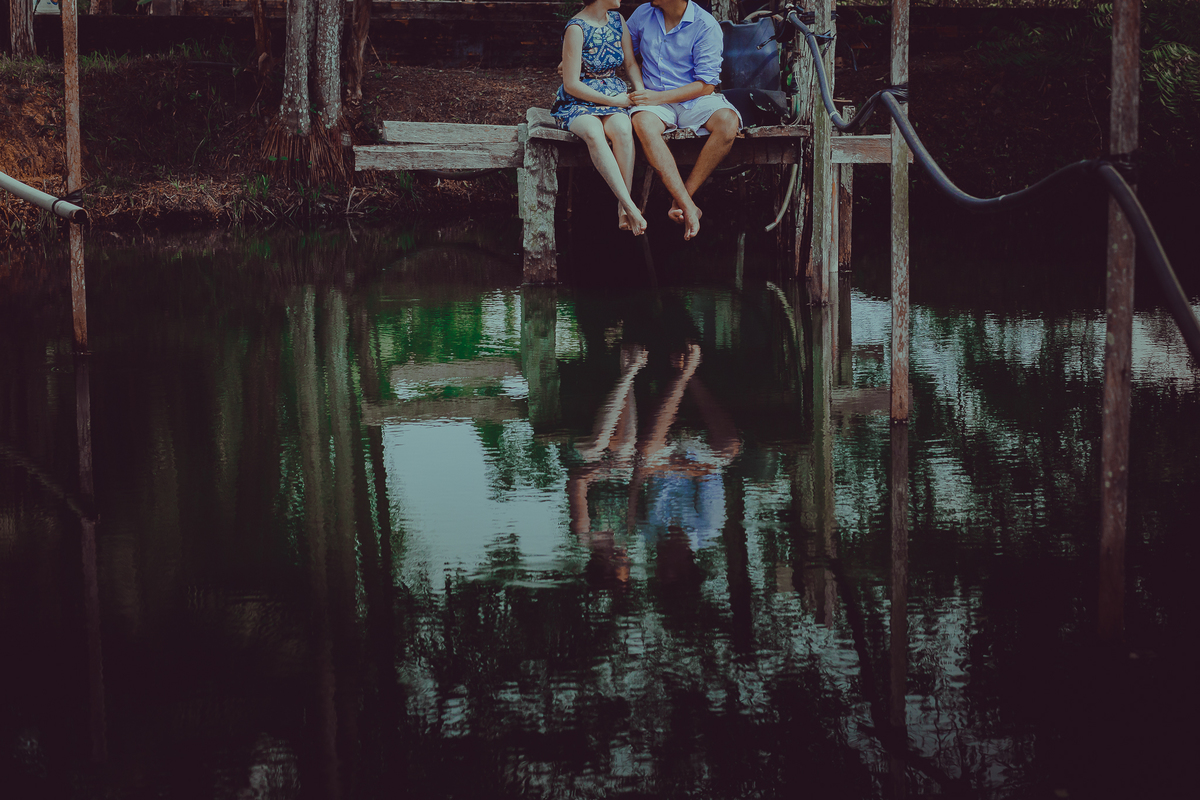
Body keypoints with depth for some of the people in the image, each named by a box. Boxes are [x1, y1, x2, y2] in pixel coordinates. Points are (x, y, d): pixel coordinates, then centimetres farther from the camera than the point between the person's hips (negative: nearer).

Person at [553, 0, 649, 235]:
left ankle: (624, 211, -36)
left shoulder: (617, 20, 9)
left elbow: (631, 64, 16)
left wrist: (642, 94, -3)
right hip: (577, 103, -4)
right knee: (593, 133, -39)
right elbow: (571, 85, -12)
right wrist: (612, 100, -14)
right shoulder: (576, 28, -11)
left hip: (616, 99, 5)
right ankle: (631, 207, -45)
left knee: (623, 130, -32)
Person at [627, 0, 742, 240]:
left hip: (695, 99, -1)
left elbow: (706, 85, -10)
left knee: (727, 121, -34)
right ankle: (688, 207, -41)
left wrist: (658, 97, -18)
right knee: (643, 124, -35)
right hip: (654, 100, 2)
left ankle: (681, 198, -29)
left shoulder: (706, 25, -7)